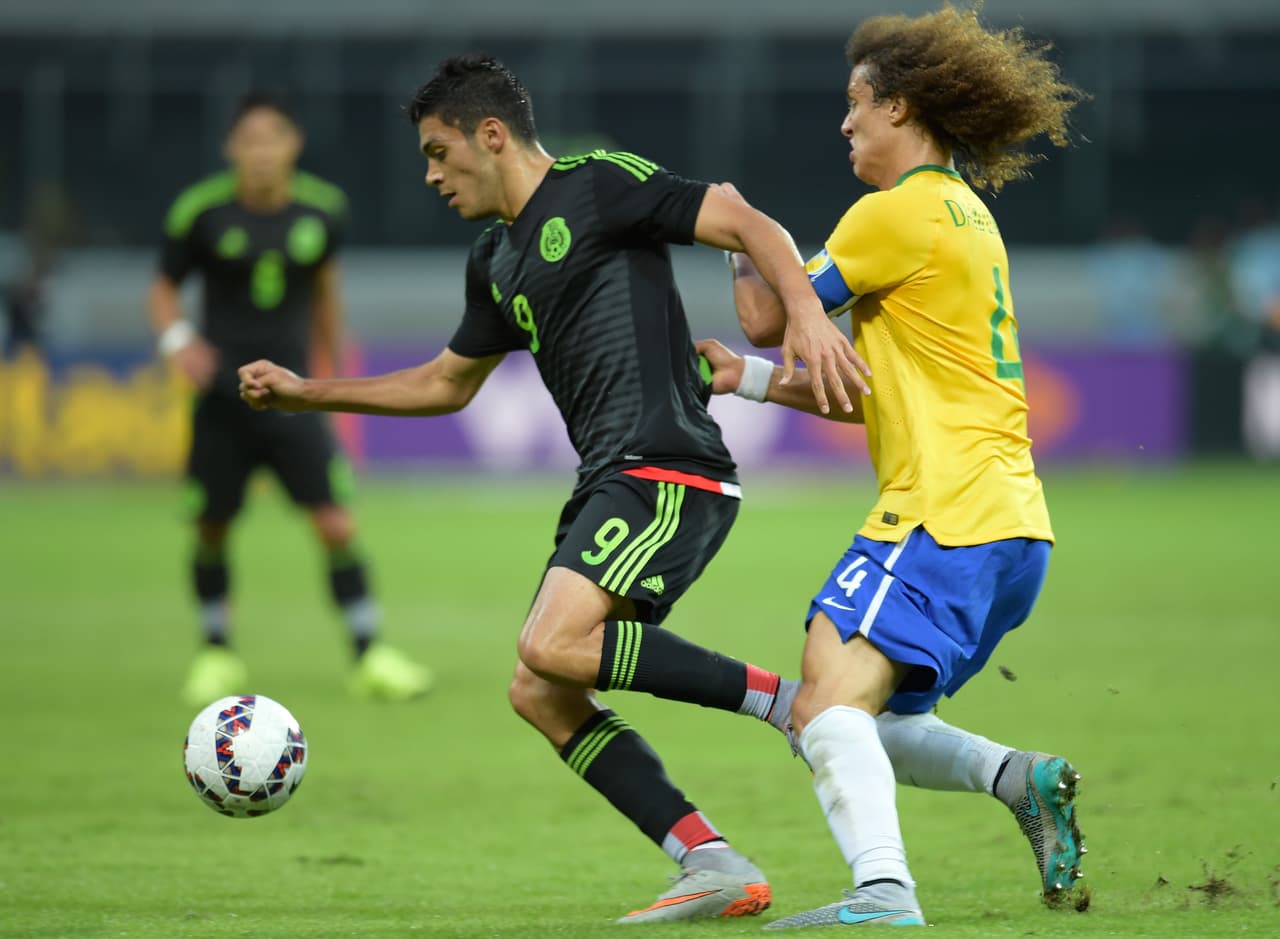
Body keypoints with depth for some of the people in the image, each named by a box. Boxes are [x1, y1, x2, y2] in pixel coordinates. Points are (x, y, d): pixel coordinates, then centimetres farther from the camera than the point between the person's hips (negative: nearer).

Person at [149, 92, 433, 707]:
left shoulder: (323, 210, -2)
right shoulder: (201, 212, -9)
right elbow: (164, 288, 4)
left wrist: (328, 367, 23)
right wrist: (177, 339, -16)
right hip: (222, 397, -1)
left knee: (337, 526, -8)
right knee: (212, 529, 5)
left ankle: (370, 656, 1)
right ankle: (217, 652, 26)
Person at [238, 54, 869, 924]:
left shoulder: (601, 184, -4)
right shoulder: (497, 259, 21)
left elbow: (747, 225, -12)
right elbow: (447, 383, 35)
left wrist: (806, 311, -30)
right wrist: (307, 393, 32)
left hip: (669, 471, -10)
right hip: (611, 482, 10)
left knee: (554, 646, -26)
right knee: (540, 695, 2)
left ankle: (788, 700, -17)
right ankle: (717, 867, -3)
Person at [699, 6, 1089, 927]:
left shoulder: (901, 211, -7)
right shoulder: (965, 215, 23)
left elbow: (771, 316, -1)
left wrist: (737, 232, 18)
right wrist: (753, 381, 20)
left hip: (947, 512, -10)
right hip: (1010, 523, 10)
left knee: (828, 704, -24)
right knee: (859, 716, 17)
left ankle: (885, 893, -41)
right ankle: (1022, 778, 1)